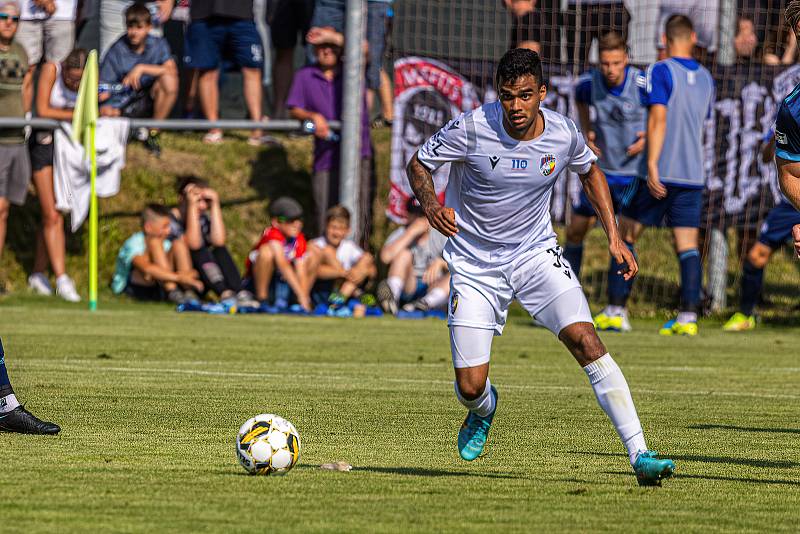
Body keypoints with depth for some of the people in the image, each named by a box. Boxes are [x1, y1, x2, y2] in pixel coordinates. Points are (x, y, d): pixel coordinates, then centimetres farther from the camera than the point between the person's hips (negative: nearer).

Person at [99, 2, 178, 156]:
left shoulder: (158, 45, -2)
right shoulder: (116, 51, -8)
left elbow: (172, 70, -17)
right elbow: (103, 87, -9)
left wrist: (142, 68, -25)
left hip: (148, 102, 1)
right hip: (121, 105, -1)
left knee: (169, 81, -27)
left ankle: (153, 133, -12)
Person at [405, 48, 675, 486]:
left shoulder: (563, 134, -10)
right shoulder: (472, 128, -19)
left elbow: (590, 171, 12)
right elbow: (418, 163, -5)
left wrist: (614, 235, 4)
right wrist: (431, 204, -26)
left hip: (536, 253, 1)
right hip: (475, 264, -1)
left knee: (585, 340, -21)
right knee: (470, 388, -4)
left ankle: (639, 455, -22)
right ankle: (484, 410, 38)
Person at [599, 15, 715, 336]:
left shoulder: (660, 72, -8)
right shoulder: (706, 79, 11)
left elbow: (658, 119, -18)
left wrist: (652, 164, -23)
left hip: (659, 175, -5)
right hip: (693, 174, 5)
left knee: (626, 235, 8)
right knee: (688, 246, 3)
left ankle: (616, 310, 7)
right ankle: (688, 316, -9)